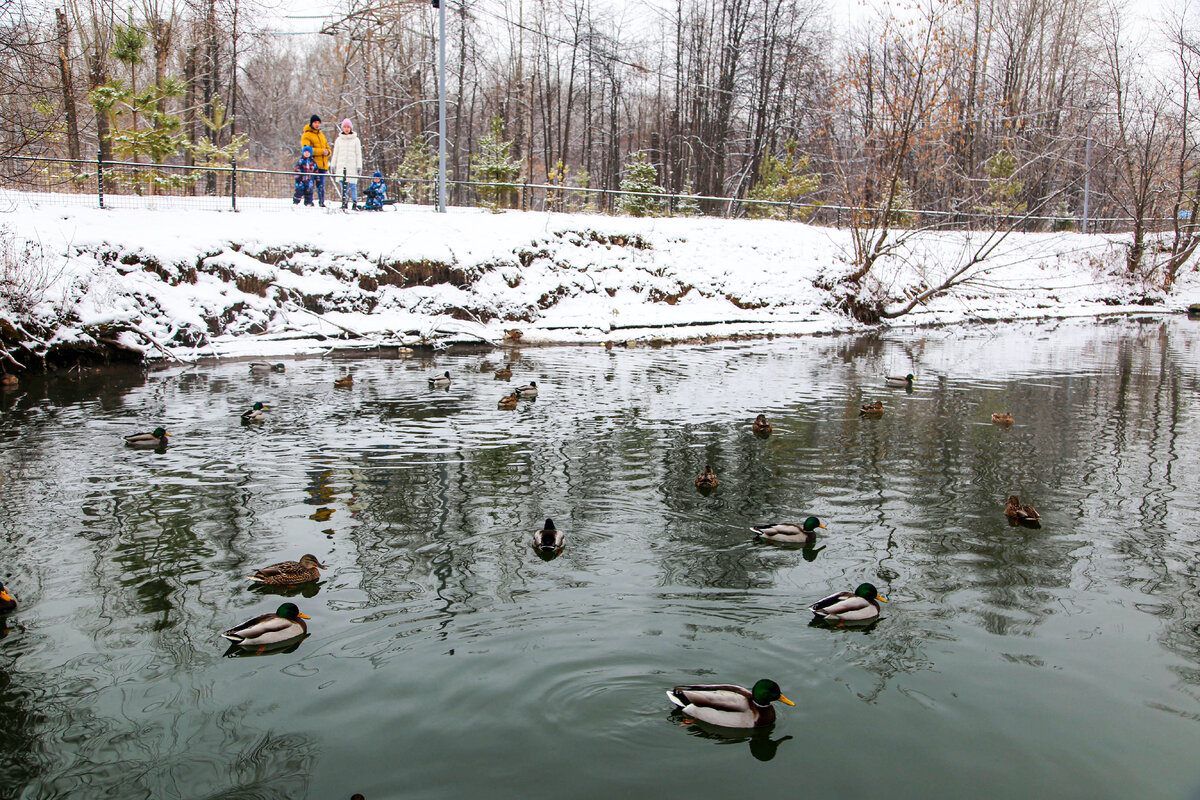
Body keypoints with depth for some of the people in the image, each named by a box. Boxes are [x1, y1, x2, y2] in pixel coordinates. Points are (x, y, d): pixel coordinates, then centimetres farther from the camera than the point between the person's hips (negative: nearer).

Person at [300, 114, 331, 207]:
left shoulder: (322, 135, 23)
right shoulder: (306, 135, 1)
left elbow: (328, 148, 25)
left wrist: (327, 152, -1)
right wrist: (321, 151, -17)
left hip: (322, 165, 6)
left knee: (321, 185, 7)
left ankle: (322, 202, 11)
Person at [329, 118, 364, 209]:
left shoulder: (355, 140, 5)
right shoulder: (339, 139, 12)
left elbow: (358, 154, 5)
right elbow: (335, 154, 16)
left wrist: (359, 166, -2)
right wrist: (332, 165, 11)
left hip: (352, 166, -2)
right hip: (341, 166, 2)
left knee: (352, 185, -5)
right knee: (343, 185, -1)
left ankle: (355, 202, 3)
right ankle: (344, 203, 5)